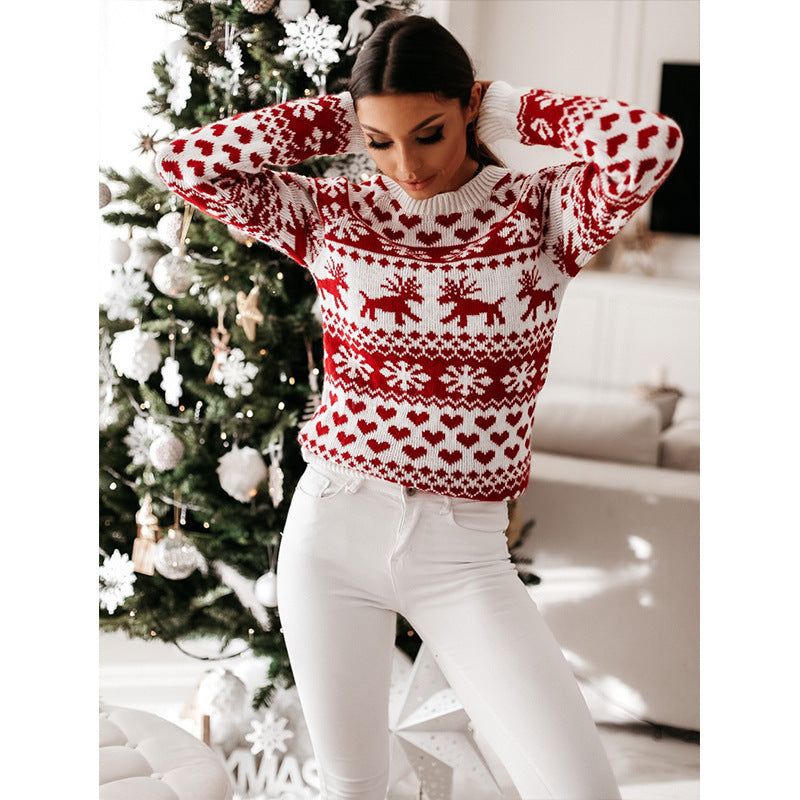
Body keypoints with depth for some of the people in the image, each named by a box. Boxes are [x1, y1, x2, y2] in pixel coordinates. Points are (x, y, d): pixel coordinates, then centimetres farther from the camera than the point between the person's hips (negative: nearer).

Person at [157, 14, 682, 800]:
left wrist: (512, 109, -7)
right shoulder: (332, 212, 2)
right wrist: (335, 119, -2)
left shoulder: (540, 208, -3)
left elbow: (652, 143, -22)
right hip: (331, 525, 1)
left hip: (464, 549, -1)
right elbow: (185, 162, -7)